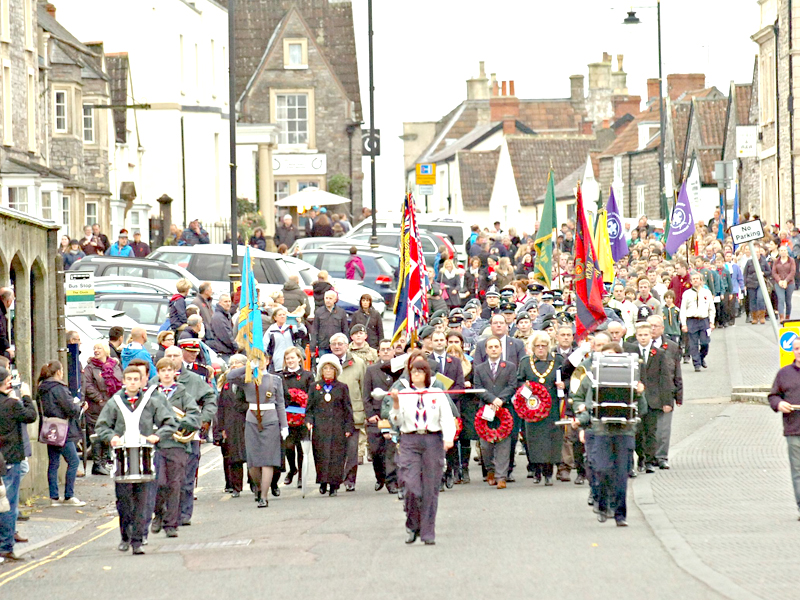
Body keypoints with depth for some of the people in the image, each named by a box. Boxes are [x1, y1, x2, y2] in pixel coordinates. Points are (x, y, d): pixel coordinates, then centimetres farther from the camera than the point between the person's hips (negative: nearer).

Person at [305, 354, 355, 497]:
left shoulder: (342, 387, 9)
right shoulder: (315, 387, 11)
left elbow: (348, 409, 9)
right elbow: (309, 407, 13)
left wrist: (349, 427, 2)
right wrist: (308, 420, -4)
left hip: (337, 428, 0)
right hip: (319, 428, 1)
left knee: (336, 456, -3)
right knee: (321, 456, -6)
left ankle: (334, 485, 2)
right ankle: (323, 482, 5)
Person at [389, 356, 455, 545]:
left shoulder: (437, 394, 7)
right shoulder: (403, 394, 8)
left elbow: (447, 418, 1)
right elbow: (396, 421, 3)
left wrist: (448, 438, -15)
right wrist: (395, 403, -11)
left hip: (433, 441, 0)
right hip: (410, 441, 0)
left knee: (430, 490, 0)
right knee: (411, 487, -11)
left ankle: (428, 533, 7)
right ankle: (412, 527, 10)